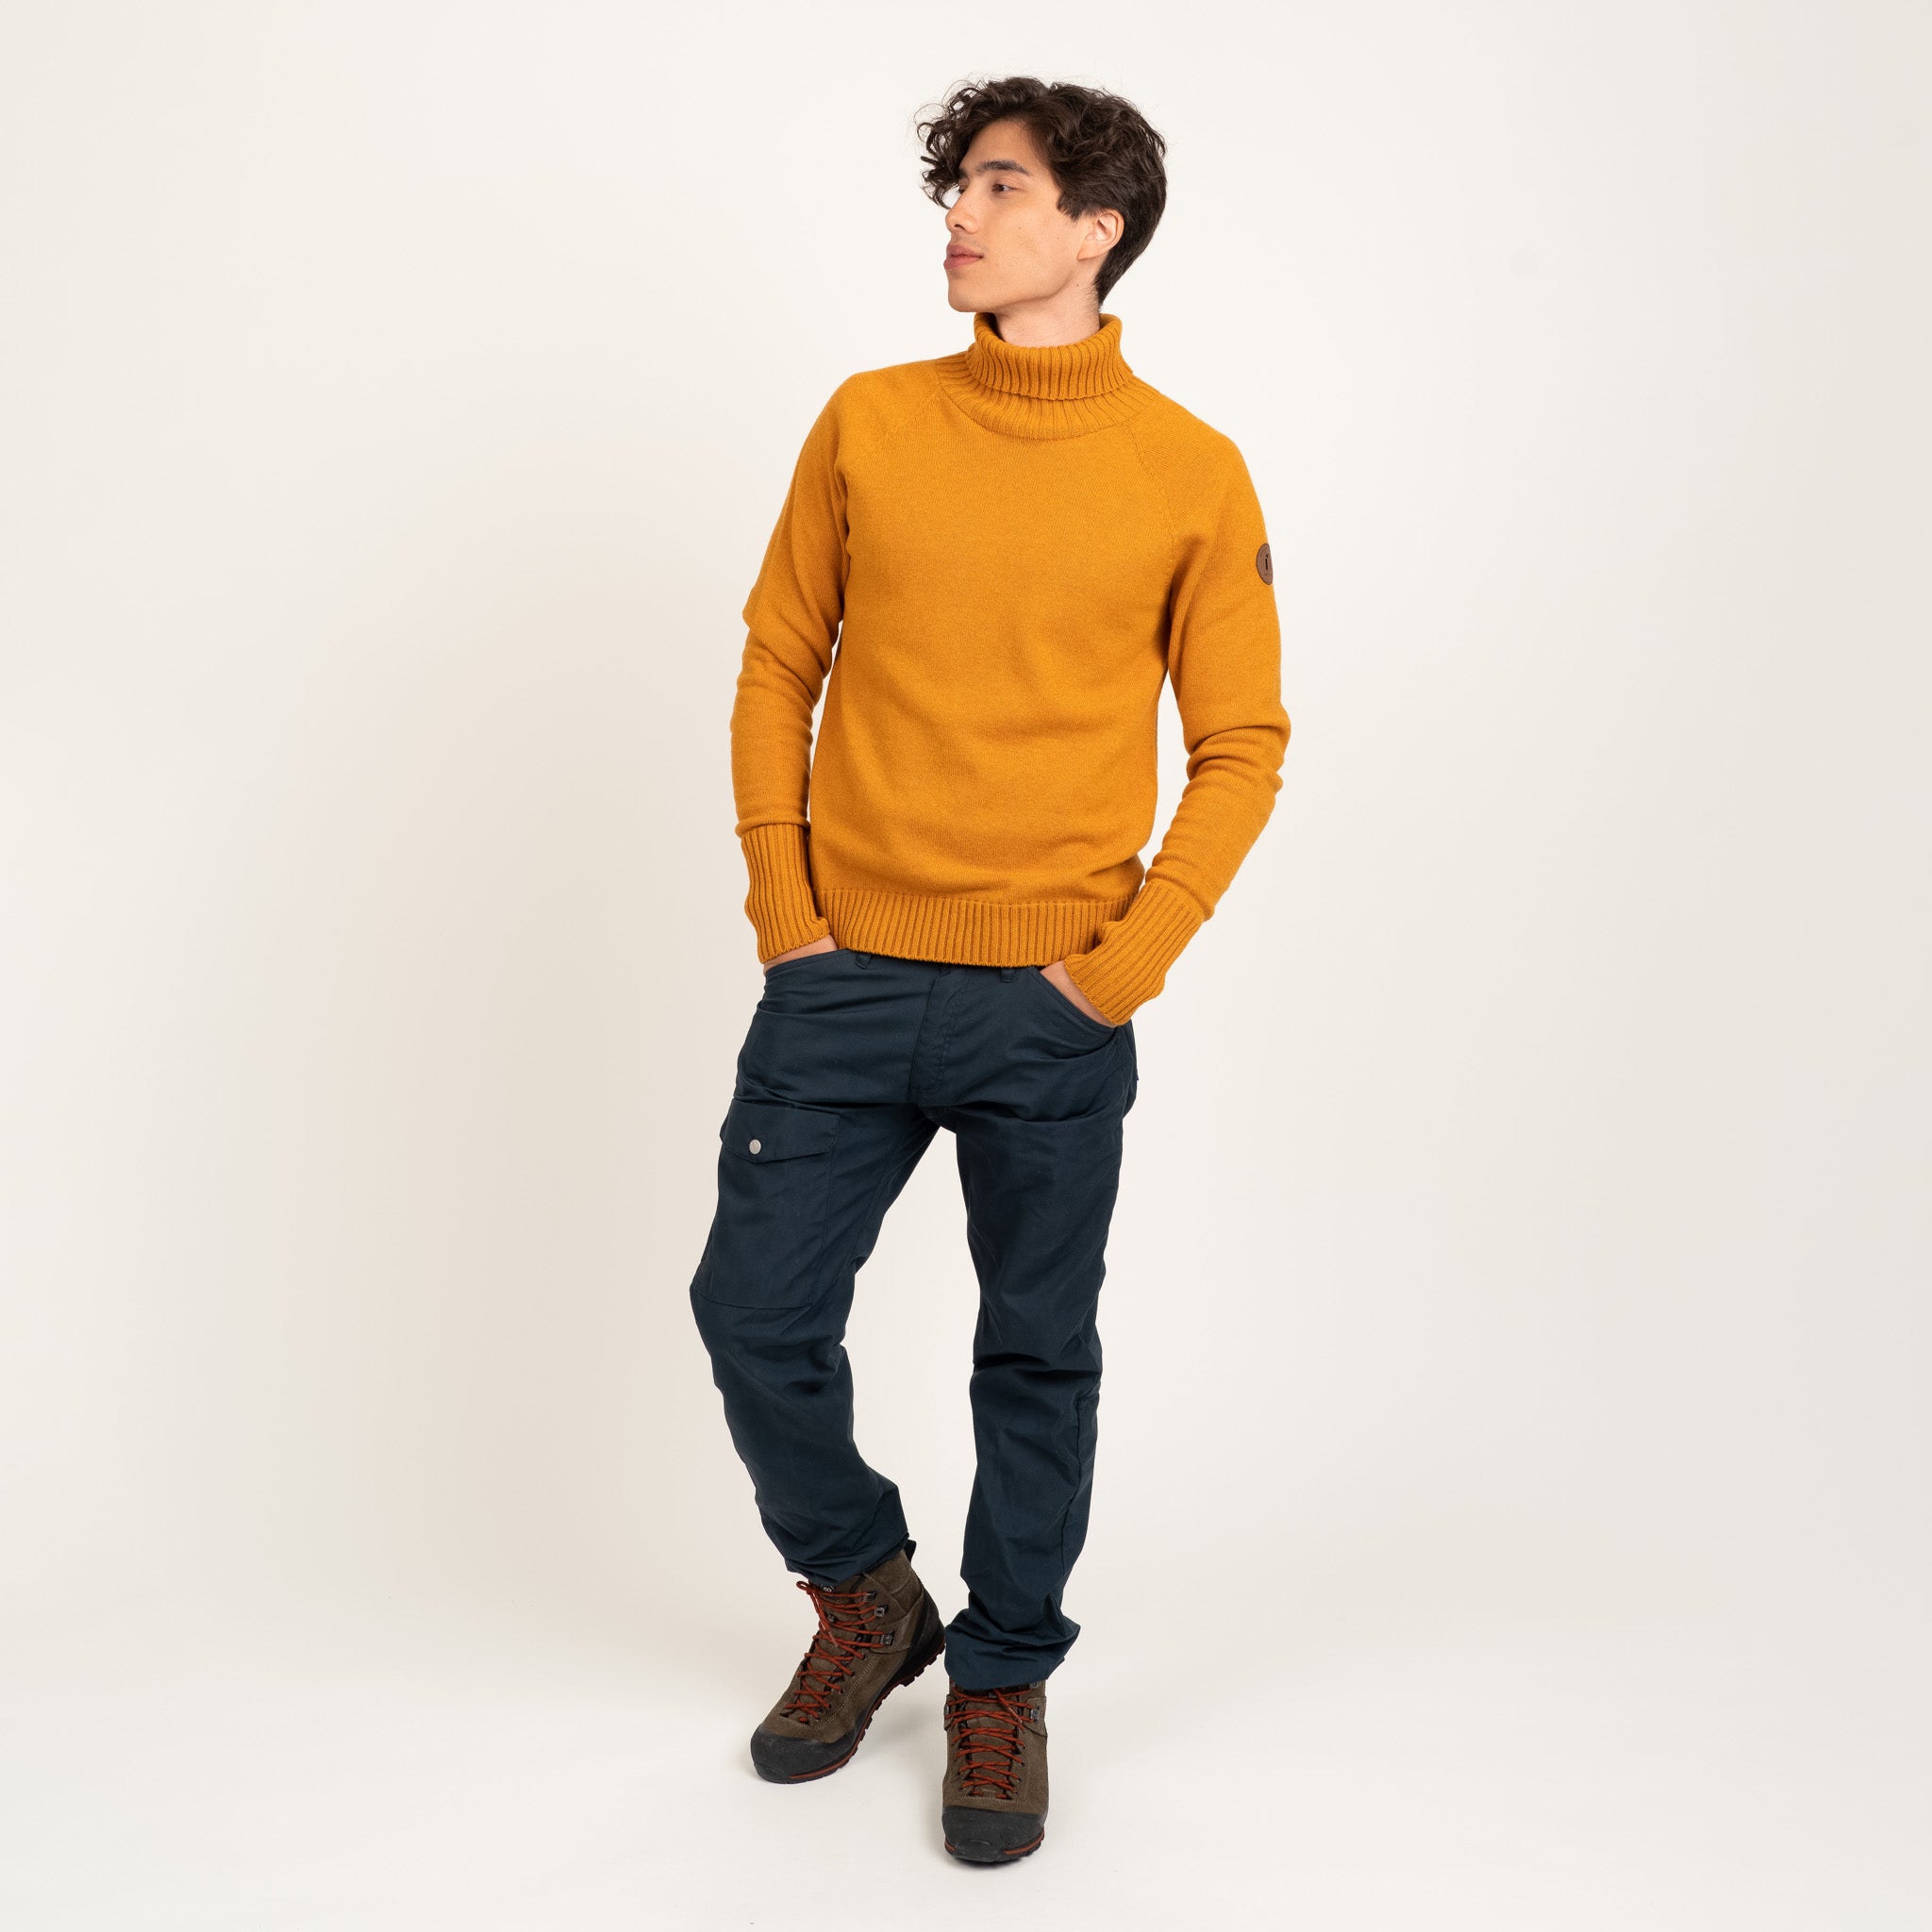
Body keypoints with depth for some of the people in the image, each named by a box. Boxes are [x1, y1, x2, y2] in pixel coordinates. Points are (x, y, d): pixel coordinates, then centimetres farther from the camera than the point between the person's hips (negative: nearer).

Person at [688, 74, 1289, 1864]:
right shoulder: (866, 425, 5)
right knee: (755, 1311, 6)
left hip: (1052, 1010, -2)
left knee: (1038, 1356, 8)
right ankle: (864, 1597, 32)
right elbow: (776, 666, 9)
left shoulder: (1194, 475, -1)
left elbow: (1242, 746, 2)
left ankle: (1003, 1678, 30)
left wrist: (1126, 964, -7)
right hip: (844, 977, 2)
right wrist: (783, 909, 0)